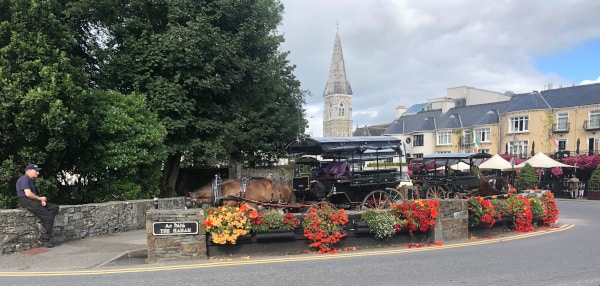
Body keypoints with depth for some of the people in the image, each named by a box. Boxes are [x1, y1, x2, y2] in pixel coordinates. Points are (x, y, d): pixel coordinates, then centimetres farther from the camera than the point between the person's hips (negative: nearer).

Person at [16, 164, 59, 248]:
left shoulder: (31, 180, 24)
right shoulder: (24, 179, -8)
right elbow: (28, 194, -20)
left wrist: (42, 201, 2)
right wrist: (40, 198, -7)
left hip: (34, 201, 10)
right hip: (27, 202, -10)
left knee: (55, 207, -6)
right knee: (48, 216, -18)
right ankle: (44, 239, -10)